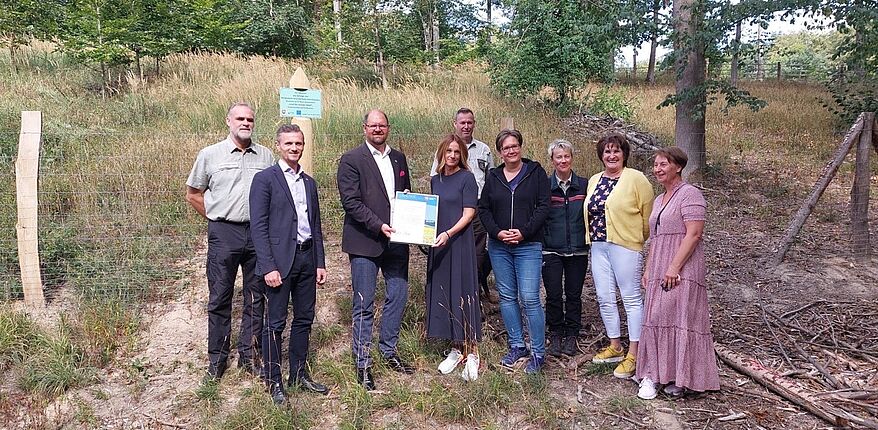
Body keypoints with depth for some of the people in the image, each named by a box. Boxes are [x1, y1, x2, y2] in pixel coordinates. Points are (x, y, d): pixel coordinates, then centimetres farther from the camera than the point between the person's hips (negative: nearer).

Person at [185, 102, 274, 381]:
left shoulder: (266, 156, 6)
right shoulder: (210, 155, 2)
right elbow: (193, 194, 10)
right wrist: (216, 218, 6)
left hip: (258, 233, 2)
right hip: (223, 233, -2)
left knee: (256, 298, 9)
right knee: (219, 298, 5)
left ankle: (248, 355, 22)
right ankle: (217, 358, 18)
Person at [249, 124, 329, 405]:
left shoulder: (309, 182, 15)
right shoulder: (265, 179, -5)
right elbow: (258, 226, -10)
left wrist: (320, 263, 12)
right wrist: (268, 267, -16)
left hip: (306, 258, 6)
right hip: (279, 260, -6)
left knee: (304, 319, 13)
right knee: (275, 323, 2)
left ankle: (299, 373, 26)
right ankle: (273, 380, 15)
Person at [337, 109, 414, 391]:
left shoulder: (398, 159, 14)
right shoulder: (351, 160, -5)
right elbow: (350, 201, -12)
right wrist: (379, 226, -19)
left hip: (396, 240, 6)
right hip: (365, 242, -6)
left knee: (398, 296, 12)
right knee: (364, 305, 1)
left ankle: (388, 351, 30)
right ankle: (362, 363, 12)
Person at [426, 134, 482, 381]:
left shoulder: (466, 178, -4)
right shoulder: (435, 180, 13)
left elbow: (469, 213, -11)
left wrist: (448, 234, -23)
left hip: (460, 243, -6)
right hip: (438, 244, 6)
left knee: (462, 293, -4)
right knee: (442, 294, 7)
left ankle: (472, 352, 5)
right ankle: (456, 349, 17)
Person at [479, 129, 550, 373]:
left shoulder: (535, 172, 1)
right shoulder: (493, 177, 10)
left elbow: (543, 207, -5)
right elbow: (483, 209, 9)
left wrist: (524, 232, -14)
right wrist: (497, 232, -7)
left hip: (528, 245, -4)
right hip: (498, 246, 4)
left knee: (530, 298, -8)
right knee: (506, 296, 8)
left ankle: (538, 352, 3)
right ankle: (517, 347, 21)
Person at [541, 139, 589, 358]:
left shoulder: (583, 185, 5)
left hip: (577, 250, 1)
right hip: (551, 250, -1)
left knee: (574, 295, 7)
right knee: (553, 295, -1)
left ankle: (571, 336, 21)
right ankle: (555, 336, 15)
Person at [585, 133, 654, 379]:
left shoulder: (635, 178, -6)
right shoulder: (594, 181, 14)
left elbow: (647, 214, -4)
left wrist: (641, 239, 4)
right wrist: (594, 236, 16)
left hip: (625, 245, -7)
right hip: (598, 246, 7)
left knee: (631, 298, 0)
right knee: (604, 298, 10)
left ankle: (633, 354, 6)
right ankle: (615, 346, 25)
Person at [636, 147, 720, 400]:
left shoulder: (689, 194, -7)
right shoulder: (659, 200, 21)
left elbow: (694, 234, -16)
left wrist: (674, 267, -20)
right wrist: (648, 270, 16)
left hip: (681, 272, -8)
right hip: (659, 273, 8)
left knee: (679, 320, -7)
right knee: (656, 320, 5)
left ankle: (680, 379, 1)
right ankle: (653, 375, 10)